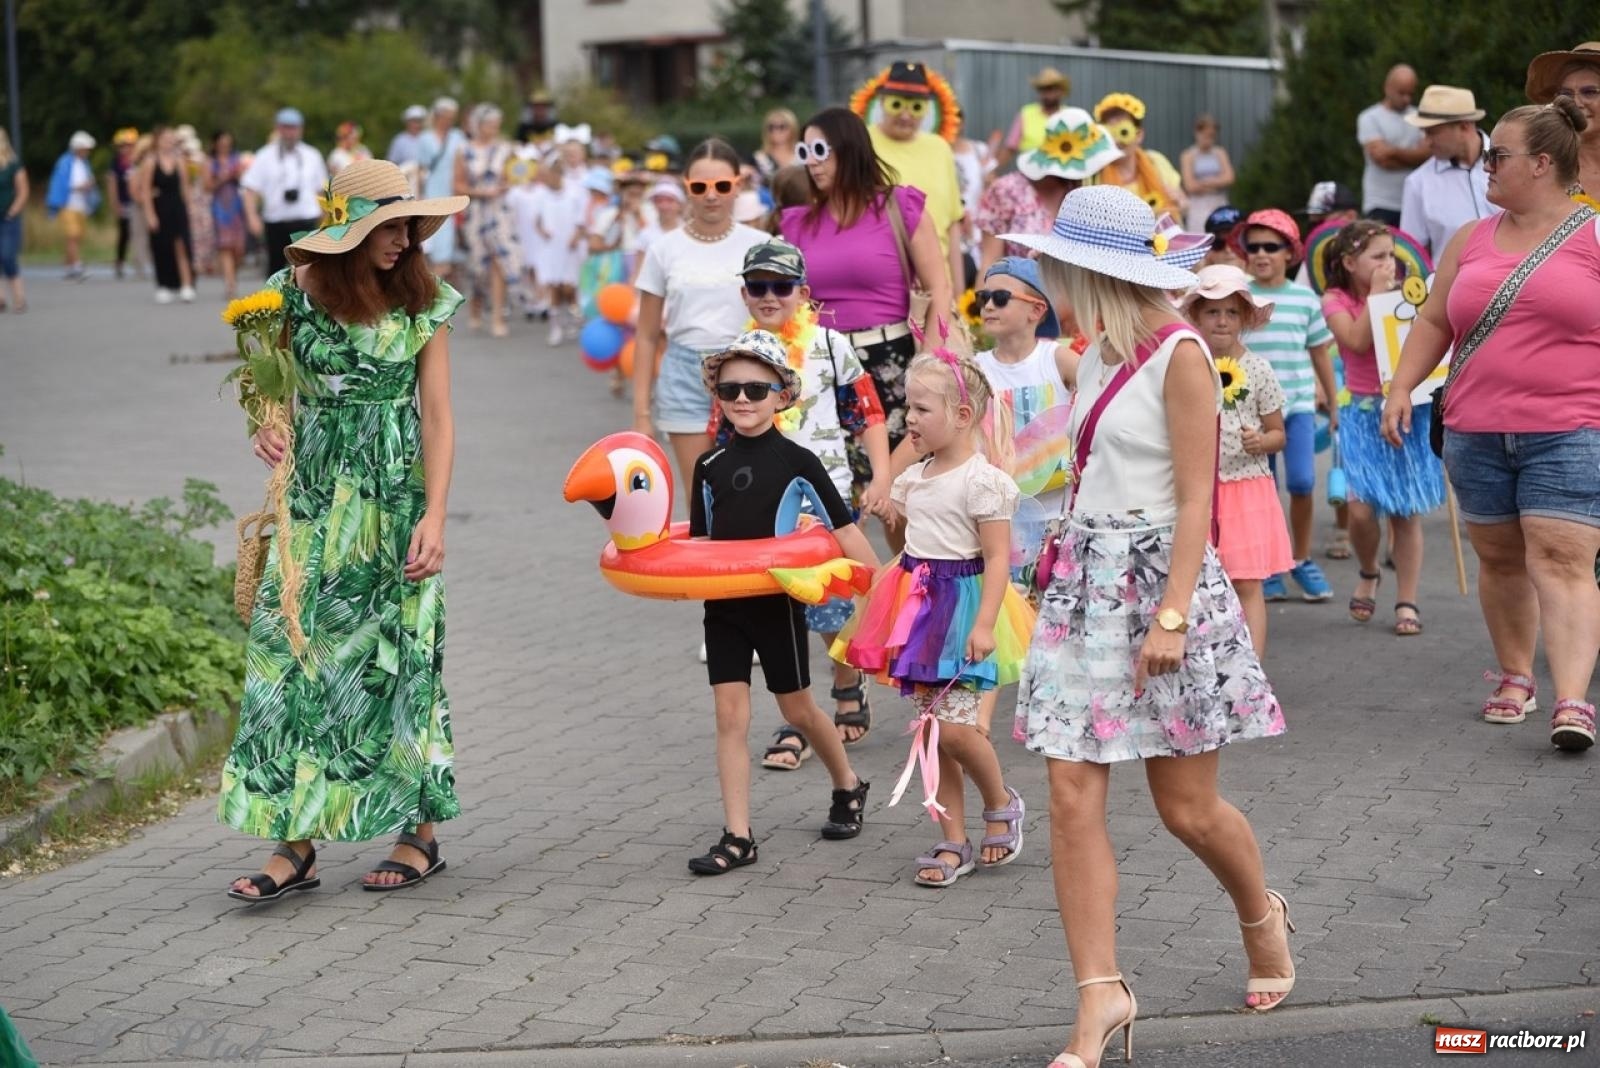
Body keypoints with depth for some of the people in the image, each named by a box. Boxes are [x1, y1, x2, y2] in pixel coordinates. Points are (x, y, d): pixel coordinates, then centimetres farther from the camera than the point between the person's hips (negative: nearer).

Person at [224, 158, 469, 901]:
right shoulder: (296, 293, 0)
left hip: (395, 498, -1)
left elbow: (438, 419, -3)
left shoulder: (422, 303, -2)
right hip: (316, 498, 1)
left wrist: (434, 517, -11)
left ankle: (418, 833, 13)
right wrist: (267, 429, -11)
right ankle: (296, 843, 1)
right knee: (296, 648, -3)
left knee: (395, 655, 2)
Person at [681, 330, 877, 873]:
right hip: (723, 604, 3)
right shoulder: (710, 465, 2)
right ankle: (737, 838, 2)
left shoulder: (796, 460, -8)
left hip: (777, 602, -3)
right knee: (730, 716, -1)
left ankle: (848, 786, 39)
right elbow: (699, 540, 8)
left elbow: (844, 530, -7)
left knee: (797, 709, 12)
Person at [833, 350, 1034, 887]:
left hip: (962, 609, -8)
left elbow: (998, 559, -15)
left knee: (953, 724, -14)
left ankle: (1001, 803, 14)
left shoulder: (981, 480, -12)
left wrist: (984, 624, -23)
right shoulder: (914, 478, 11)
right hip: (919, 610, 8)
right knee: (930, 727, 7)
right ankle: (953, 841, 14)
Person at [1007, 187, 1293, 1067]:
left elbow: (1195, 499, -16)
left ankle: (1262, 917, 33)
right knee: (1072, 797, -3)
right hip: (1087, 580, 7)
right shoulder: (1097, 356, 10)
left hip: (1160, 579, -7)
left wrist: (1171, 616, -21)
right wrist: (1072, 566, 13)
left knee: (1187, 808, 4)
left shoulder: (1179, 356, -12)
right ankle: (1100, 994, 0)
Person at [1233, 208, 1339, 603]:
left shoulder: (1304, 299, 5)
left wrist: (1333, 404, 16)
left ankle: (1302, 560, 10)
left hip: (1298, 404, 1)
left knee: (1302, 482, -9)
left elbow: (1320, 353, 13)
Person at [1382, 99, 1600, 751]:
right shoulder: (1471, 241, 13)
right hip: (1476, 434, 5)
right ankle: (1515, 677, 27)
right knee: (1500, 558, 12)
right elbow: (1434, 320, 16)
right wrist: (1402, 386, 4)